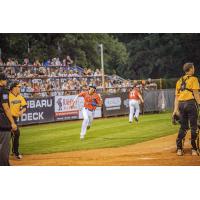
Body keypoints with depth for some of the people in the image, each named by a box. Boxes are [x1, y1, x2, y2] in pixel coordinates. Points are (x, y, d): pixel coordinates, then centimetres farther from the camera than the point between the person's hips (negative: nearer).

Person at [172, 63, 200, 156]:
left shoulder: (179, 81, 18)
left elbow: (176, 96, 13)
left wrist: (176, 109, 10)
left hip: (181, 104, 6)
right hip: (191, 103, -6)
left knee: (183, 127, 11)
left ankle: (179, 149, 5)